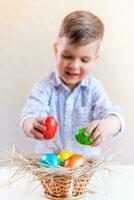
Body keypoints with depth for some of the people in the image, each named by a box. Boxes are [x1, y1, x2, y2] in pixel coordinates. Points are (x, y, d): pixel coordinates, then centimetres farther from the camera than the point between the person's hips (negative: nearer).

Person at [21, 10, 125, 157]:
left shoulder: (94, 88, -3)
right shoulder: (44, 86, -5)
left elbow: (111, 114, -14)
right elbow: (30, 114, -16)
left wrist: (106, 126, -37)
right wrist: (32, 126, -40)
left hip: (86, 159, -1)